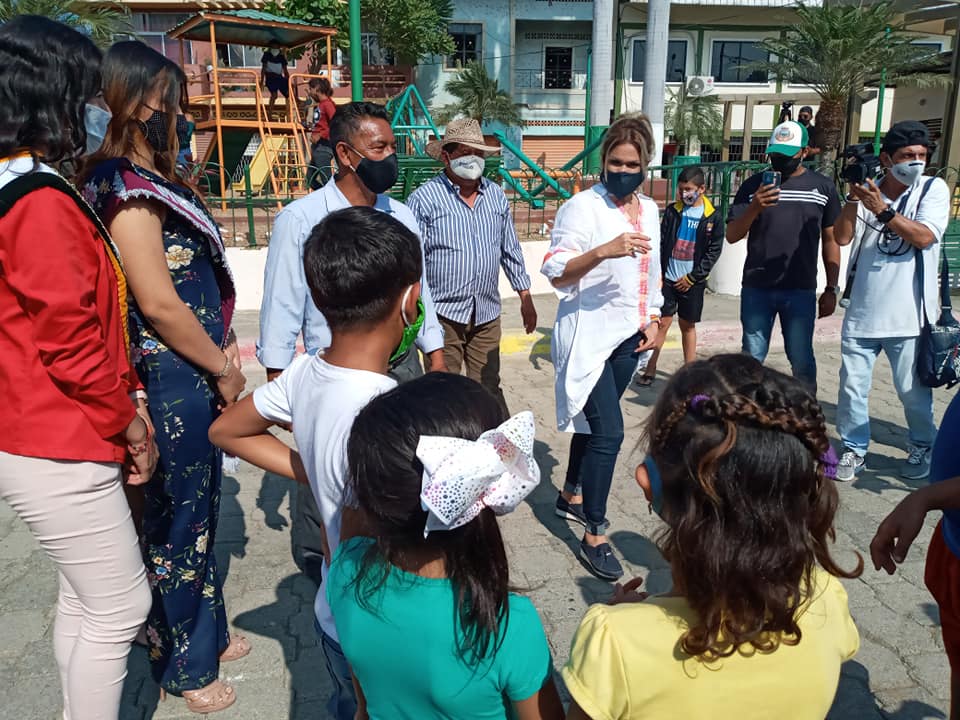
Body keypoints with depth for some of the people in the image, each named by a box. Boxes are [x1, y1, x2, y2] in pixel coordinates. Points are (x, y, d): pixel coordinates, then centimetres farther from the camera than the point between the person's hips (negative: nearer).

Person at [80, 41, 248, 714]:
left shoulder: (151, 179, 11)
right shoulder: (125, 186, -18)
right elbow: (159, 304, -22)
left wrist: (224, 349, 8)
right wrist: (223, 368, -11)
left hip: (195, 378, 9)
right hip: (167, 382, -9)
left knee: (198, 511, 21)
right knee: (174, 523, 8)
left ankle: (208, 631, 42)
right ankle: (186, 666, 28)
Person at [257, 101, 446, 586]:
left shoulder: (402, 216, 6)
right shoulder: (300, 219, -10)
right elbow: (282, 305, -8)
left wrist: (435, 356, 14)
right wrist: (277, 383, -7)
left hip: (402, 366, 5)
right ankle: (316, 572, 34)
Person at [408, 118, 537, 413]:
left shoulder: (496, 195, 9)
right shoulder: (424, 198, -8)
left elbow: (511, 250, 16)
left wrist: (525, 298, 16)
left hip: (487, 314, 4)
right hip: (443, 314, -4)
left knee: (489, 390, 14)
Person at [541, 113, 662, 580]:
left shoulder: (649, 209, 9)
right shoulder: (582, 206, -12)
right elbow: (556, 274, -21)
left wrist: (653, 320, 10)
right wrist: (604, 251, -35)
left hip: (628, 334, 7)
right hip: (588, 335, -7)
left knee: (593, 421, 18)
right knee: (609, 431, -11)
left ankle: (572, 496, 38)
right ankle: (594, 536, 2)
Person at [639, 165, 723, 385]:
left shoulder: (712, 217, -3)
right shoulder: (672, 211, 1)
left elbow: (713, 251, -3)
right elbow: (660, 243, 2)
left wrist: (692, 277, -7)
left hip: (692, 281, 0)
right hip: (668, 278, 1)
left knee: (688, 326, 9)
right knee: (662, 322, 0)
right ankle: (649, 370, 4)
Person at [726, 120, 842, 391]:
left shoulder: (823, 187, 6)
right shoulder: (753, 185, 5)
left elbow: (830, 240, 9)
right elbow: (732, 235, 0)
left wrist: (831, 289, 6)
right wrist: (754, 208, -17)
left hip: (801, 290, 0)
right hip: (756, 289, 0)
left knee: (802, 361, 2)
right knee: (751, 359, 7)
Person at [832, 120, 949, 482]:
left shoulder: (934, 189, 0)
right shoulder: (867, 191, 6)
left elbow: (924, 237, -13)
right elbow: (842, 237, -3)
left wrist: (883, 210, -20)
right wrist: (853, 198, -15)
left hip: (907, 315, -2)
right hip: (862, 312, 2)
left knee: (913, 391, 9)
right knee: (852, 388, 5)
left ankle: (923, 447, 34)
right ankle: (854, 450, 21)